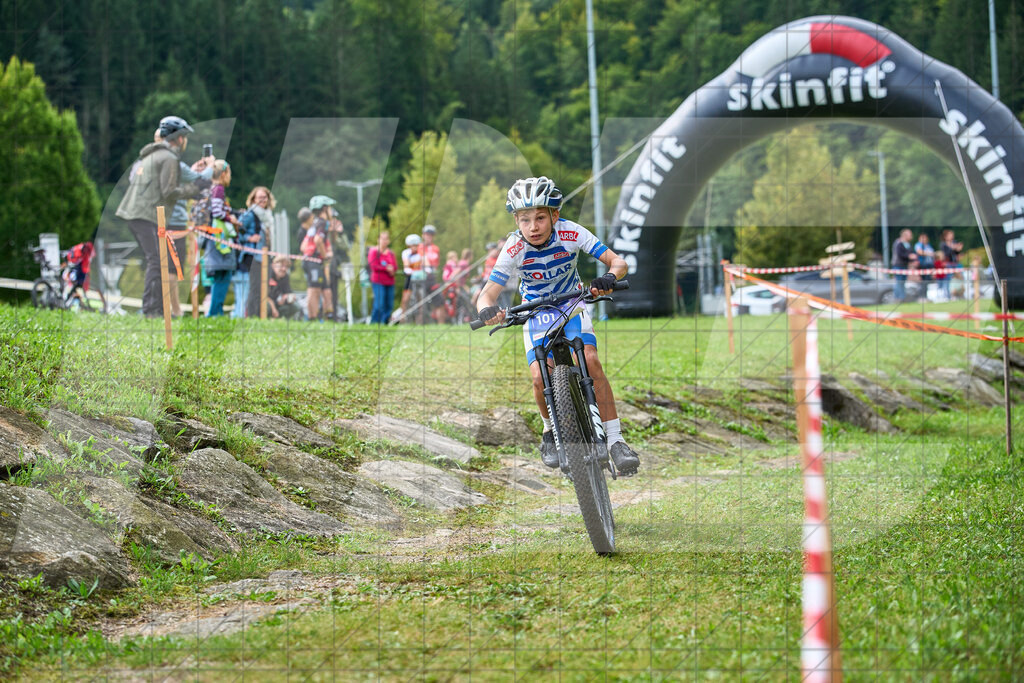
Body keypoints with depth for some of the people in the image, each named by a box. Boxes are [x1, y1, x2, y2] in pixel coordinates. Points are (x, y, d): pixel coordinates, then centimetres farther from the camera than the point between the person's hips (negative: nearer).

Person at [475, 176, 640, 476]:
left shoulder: (571, 233, -26)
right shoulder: (514, 249, -26)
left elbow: (617, 261, -26)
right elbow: (487, 294, -28)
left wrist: (609, 278, -50)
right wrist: (487, 310, -51)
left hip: (572, 307, 0)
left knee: (591, 363, -22)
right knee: (541, 378, -19)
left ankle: (615, 440, -15)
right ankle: (551, 433, 11)